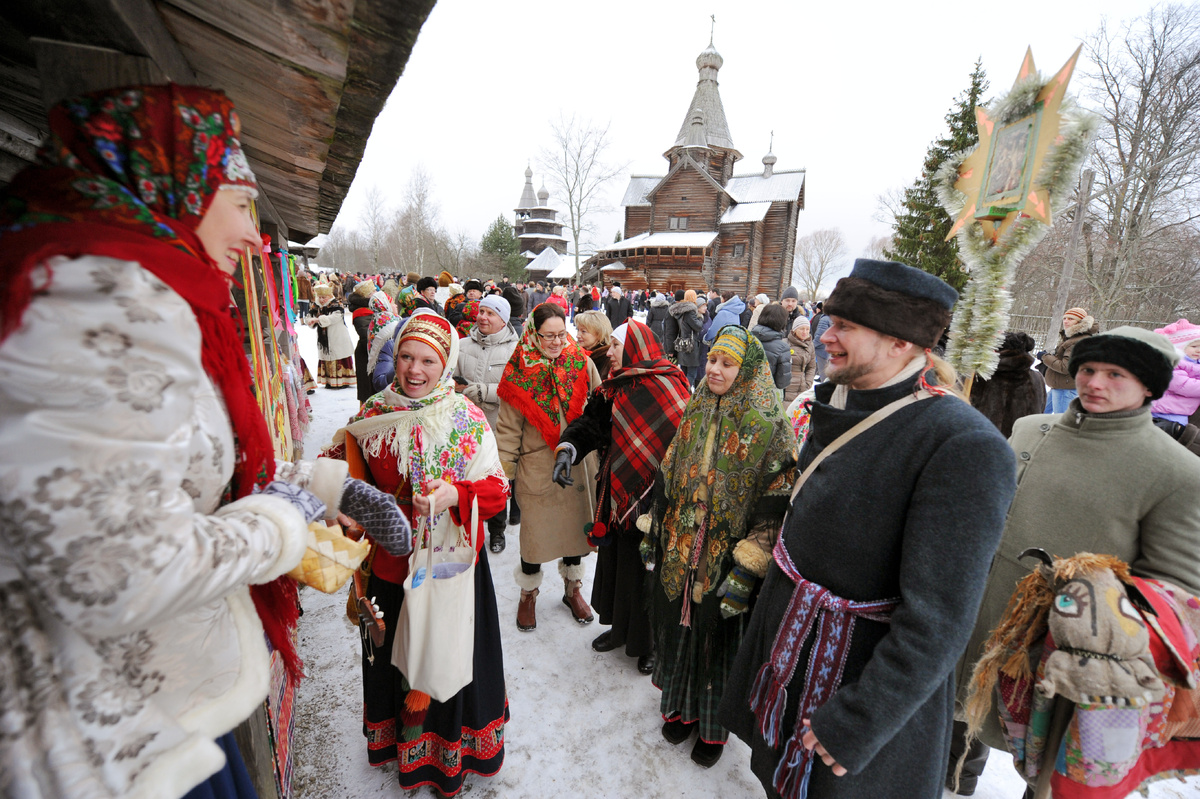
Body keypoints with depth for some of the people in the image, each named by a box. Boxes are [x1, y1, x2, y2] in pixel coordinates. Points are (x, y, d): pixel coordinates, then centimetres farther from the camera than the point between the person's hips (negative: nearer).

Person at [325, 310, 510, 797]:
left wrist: (456, 494, -29)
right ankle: (399, 736, 53)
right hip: (390, 563, 3)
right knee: (394, 655, 23)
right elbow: (340, 466, 11)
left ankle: (450, 753, 43)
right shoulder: (373, 412, -3)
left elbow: (497, 489, -12)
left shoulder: (465, 417, -12)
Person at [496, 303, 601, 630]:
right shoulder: (520, 372, -7)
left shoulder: (582, 363, -3)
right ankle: (529, 594, 36)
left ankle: (572, 588, 41)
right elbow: (508, 429, -4)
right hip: (537, 467, -2)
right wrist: (502, 472, -5)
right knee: (535, 533, 9)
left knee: (576, 527, 17)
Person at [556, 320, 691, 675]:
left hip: (651, 499, -6)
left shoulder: (668, 388, -16)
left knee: (646, 567, 8)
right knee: (615, 560, 18)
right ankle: (620, 627, 43)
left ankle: (649, 641, 33)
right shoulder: (614, 388, 6)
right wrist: (568, 448, -18)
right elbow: (590, 423, 2)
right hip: (616, 493, 6)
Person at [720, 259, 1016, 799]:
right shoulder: (837, 408, -2)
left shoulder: (966, 449, -26)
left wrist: (855, 724, -22)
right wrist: (755, 560, 16)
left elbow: (937, 620, -26)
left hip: (866, 669, -6)